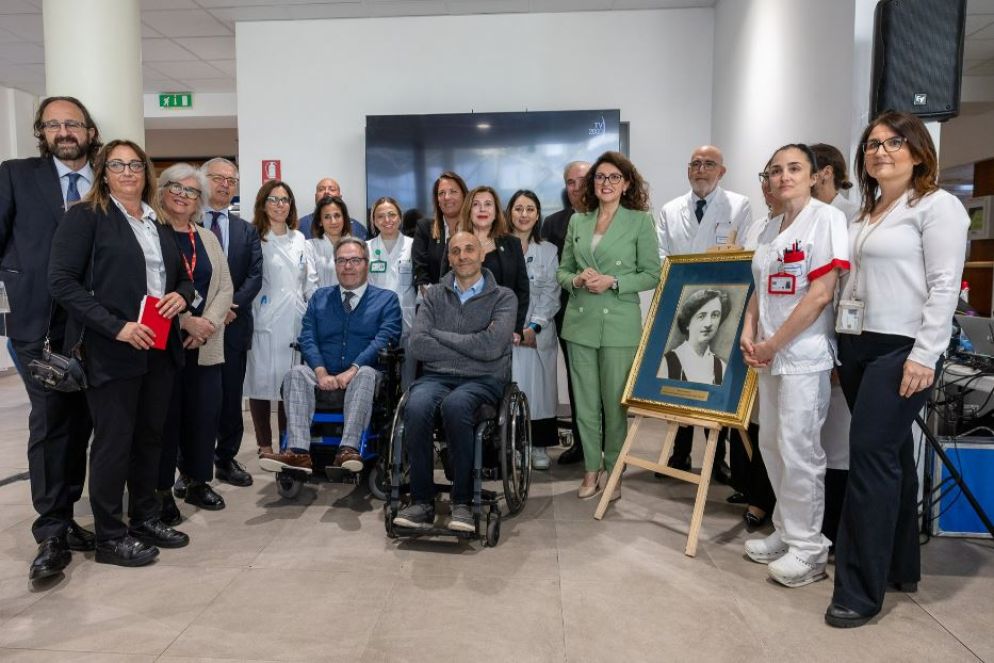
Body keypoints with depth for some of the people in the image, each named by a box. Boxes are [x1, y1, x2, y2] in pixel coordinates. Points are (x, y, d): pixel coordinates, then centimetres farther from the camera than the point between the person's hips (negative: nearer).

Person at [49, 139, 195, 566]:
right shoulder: (85, 217, -4)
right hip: (111, 350, -6)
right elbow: (62, 281, -12)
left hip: (160, 349, 6)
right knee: (113, 442, 2)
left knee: (150, 437, 14)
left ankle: (146, 519, 28)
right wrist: (116, 326, -19)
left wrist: (182, 296, -3)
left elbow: (183, 276, 21)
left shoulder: (159, 224, 15)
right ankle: (109, 537, 16)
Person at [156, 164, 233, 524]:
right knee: (165, 415, 1)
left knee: (204, 413, 7)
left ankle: (196, 480, 23)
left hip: (205, 344, 5)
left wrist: (208, 323, -8)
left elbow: (225, 288, 8)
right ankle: (161, 490, 14)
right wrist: (185, 321, -17)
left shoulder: (208, 239, 15)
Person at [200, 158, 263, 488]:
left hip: (233, 324, 3)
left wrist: (231, 305, -11)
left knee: (231, 396, 8)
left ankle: (227, 459, 20)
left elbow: (255, 275, 4)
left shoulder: (247, 230, 14)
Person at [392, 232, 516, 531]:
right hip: (437, 376, 2)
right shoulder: (434, 295, 15)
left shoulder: (503, 297, 7)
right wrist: (470, 348, -6)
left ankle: (462, 502, -23)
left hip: (483, 380, -2)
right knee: (416, 407, -32)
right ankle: (422, 502, -19)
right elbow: (417, 345, 0)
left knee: (454, 405, -36)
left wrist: (439, 335, -3)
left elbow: (491, 347, -11)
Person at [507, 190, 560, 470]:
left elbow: (551, 293, 3)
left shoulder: (548, 251, 11)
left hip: (538, 333, 1)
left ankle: (539, 446, 11)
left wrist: (533, 326, -9)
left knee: (538, 387, 2)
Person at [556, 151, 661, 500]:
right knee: (585, 402, 8)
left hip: (620, 324, -3)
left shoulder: (640, 221, 0)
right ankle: (591, 469, 21)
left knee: (615, 402, 3)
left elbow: (652, 274, -3)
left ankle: (613, 471, 20)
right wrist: (577, 280, -8)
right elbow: (562, 270, 14)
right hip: (580, 323, 4)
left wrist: (613, 282, -15)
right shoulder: (577, 221, 11)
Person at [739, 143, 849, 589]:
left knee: (798, 450, -4)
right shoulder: (771, 228, 13)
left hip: (804, 355, -7)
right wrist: (749, 333, 0)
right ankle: (786, 531, 27)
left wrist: (773, 344, -12)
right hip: (769, 355, 8)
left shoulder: (826, 219, -9)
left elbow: (820, 295, -16)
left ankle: (808, 547, 11)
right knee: (771, 445, 12)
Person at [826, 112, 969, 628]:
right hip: (857, 347, 8)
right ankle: (901, 567, 26)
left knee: (872, 457, -9)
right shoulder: (866, 214, 18)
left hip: (901, 351, -8)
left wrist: (924, 356, -18)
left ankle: (861, 590, 0)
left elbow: (944, 287, -12)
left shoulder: (937, 206, -5)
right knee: (892, 457, 14)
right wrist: (842, 347, 15)